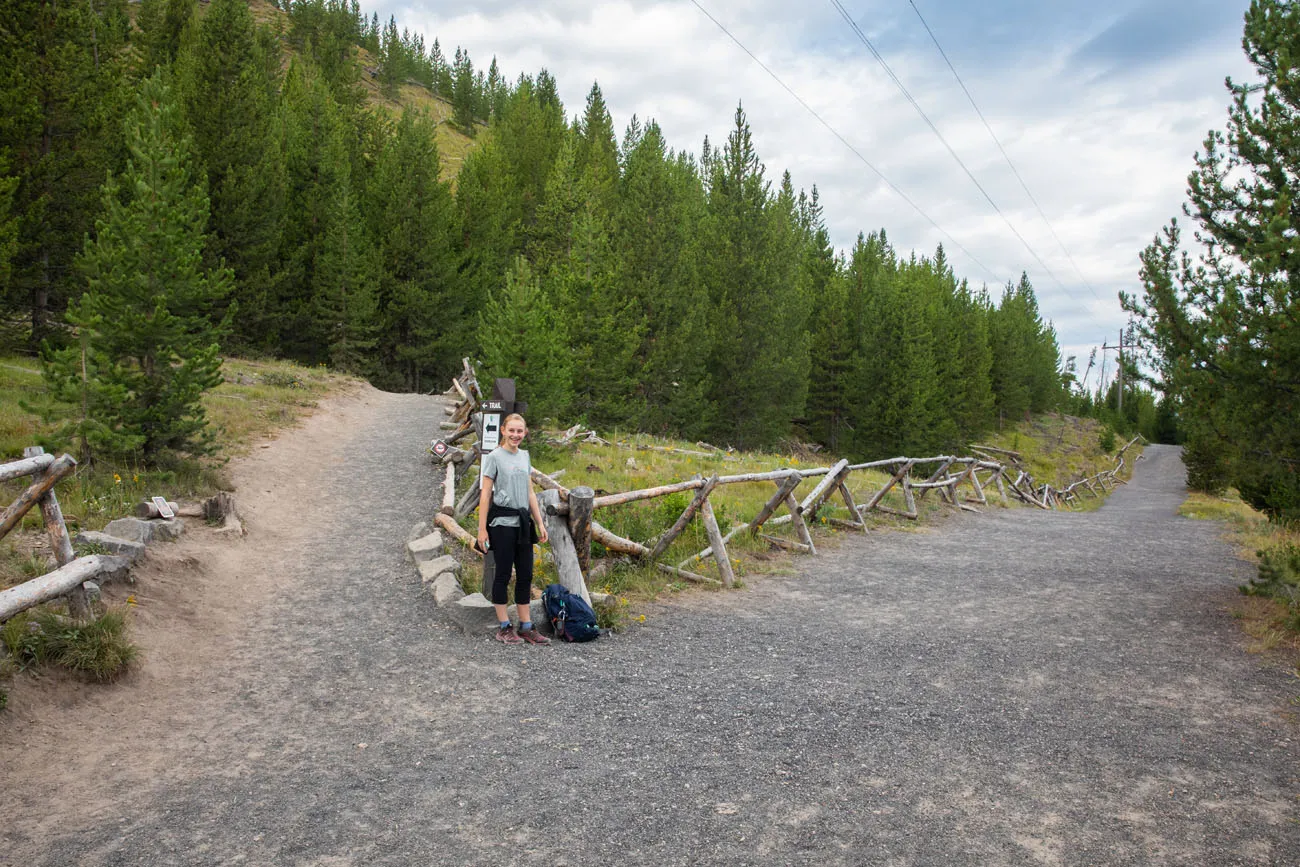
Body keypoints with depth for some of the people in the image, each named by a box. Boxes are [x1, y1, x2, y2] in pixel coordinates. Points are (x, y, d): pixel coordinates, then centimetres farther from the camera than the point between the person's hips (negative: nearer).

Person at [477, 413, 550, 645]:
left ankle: (526, 628, 14)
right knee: (503, 574, 1)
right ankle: (504, 628, 10)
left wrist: (539, 523, 12)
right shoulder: (494, 457, -6)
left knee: (525, 575, 7)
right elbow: (485, 494, -8)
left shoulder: (524, 456, 12)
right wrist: (482, 529, -12)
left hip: (523, 523, 6)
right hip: (502, 523, -6)